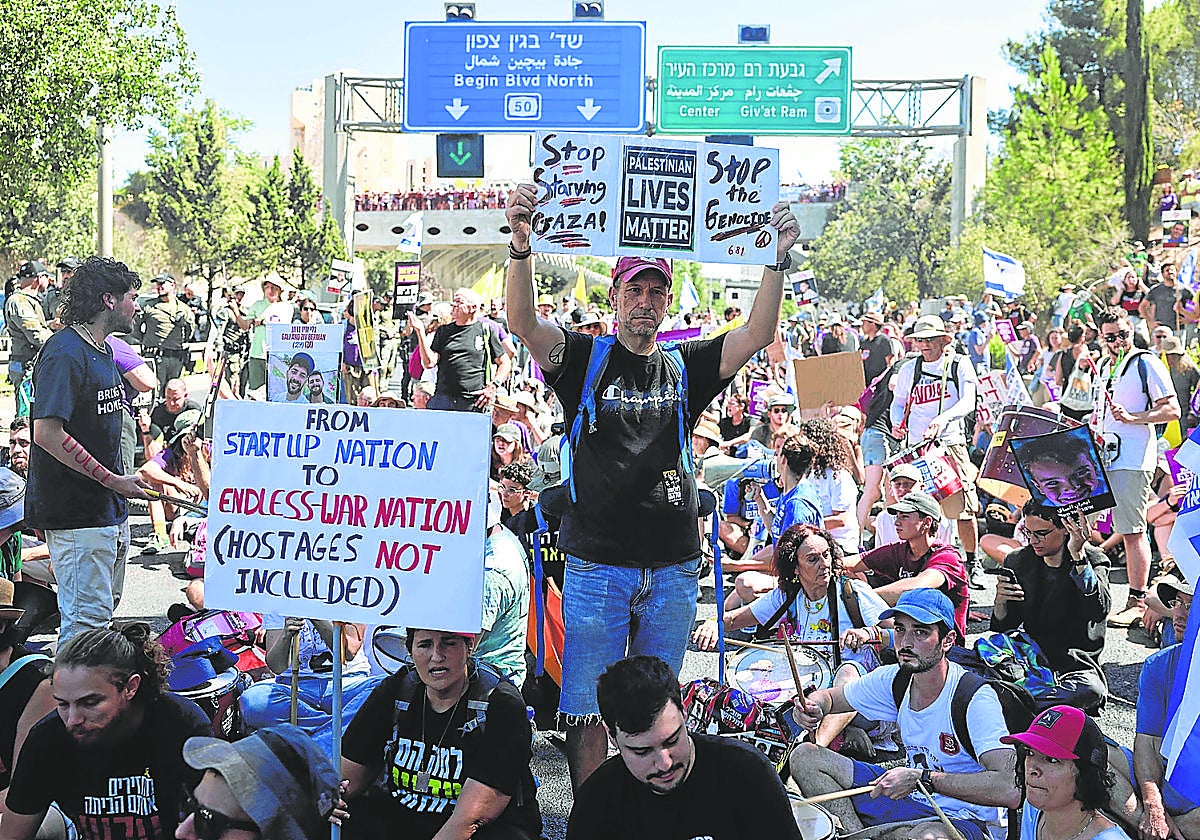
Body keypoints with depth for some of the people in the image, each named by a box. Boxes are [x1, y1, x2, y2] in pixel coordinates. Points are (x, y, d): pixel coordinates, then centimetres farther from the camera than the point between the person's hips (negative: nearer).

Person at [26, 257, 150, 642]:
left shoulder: (104, 350, 14)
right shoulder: (65, 353, -17)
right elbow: (47, 434, -25)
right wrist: (113, 480, -20)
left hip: (109, 509, 10)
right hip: (76, 513, -10)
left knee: (105, 607, 18)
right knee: (87, 618, -7)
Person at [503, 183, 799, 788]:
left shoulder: (685, 368, 10)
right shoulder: (585, 358, 3)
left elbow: (758, 334, -2)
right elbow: (523, 322, -15)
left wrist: (779, 260, -16)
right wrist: (521, 246, -32)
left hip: (673, 570, 3)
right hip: (597, 566, -3)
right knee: (589, 712, 1)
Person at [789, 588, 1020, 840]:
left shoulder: (976, 699, -22)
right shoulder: (894, 680, -1)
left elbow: (1009, 791, -32)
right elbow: (830, 696, 16)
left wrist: (921, 778, -32)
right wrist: (812, 707, -10)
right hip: (912, 801, 7)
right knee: (804, 757, -1)